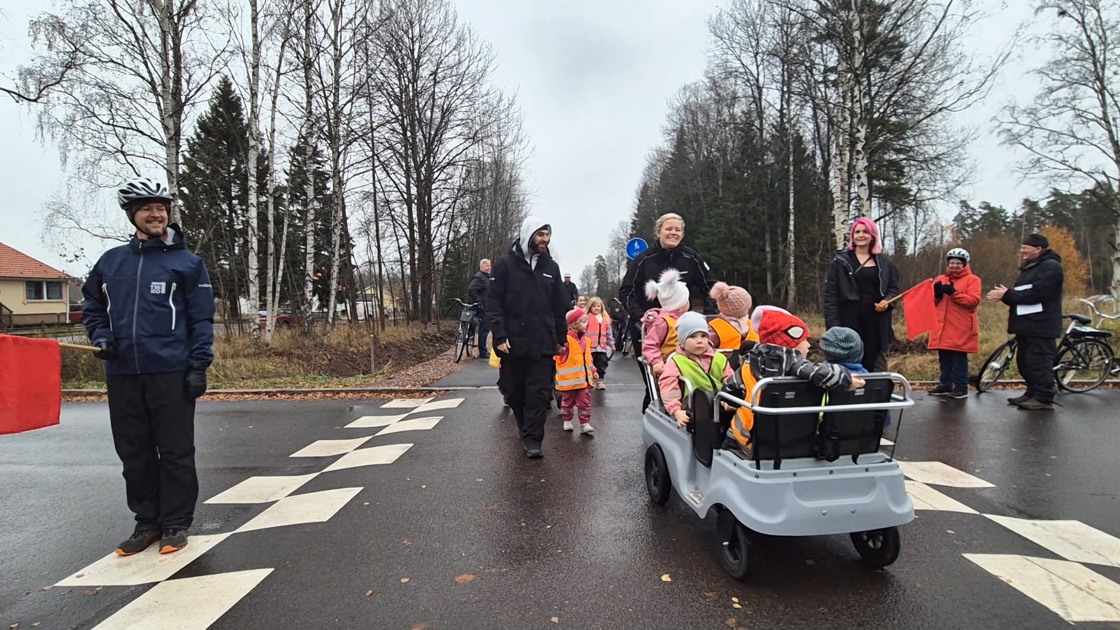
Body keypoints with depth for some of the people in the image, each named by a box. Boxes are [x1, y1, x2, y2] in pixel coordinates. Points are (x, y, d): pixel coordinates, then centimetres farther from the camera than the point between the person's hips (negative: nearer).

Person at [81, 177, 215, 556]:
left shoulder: (187, 262, 0)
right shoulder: (110, 261, 11)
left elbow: (201, 319, -3)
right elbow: (92, 305, 22)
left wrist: (198, 366, -9)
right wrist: (100, 337, 2)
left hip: (171, 373, -4)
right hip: (122, 375, 4)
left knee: (175, 452, 3)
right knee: (134, 453, 12)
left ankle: (175, 523, 15)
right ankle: (147, 521, 25)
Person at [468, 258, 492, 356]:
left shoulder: (488, 277, 18)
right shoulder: (479, 277, -13)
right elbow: (471, 290, -25)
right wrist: (478, 303, -23)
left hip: (488, 309, 10)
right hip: (482, 309, -10)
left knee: (486, 329, 14)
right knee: (484, 330, -6)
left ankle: (483, 350, 23)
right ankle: (482, 352, 0)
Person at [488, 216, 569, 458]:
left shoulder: (551, 267, 10)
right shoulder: (506, 264, -1)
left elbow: (560, 306, 13)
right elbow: (494, 302, -5)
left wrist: (561, 338, 10)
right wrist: (499, 336, -13)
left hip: (543, 343, 2)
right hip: (513, 342, -1)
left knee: (540, 392, -2)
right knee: (514, 390, 10)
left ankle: (533, 438, 5)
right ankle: (525, 427, 34)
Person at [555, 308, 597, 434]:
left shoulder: (585, 339, 7)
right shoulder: (566, 339, -16)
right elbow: (558, 354, -19)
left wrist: (593, 370, 16)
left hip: (583, 377, 6)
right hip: (569, 378, -5)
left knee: (585, 401, 4)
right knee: (568, 401, 11)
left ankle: (585, 423, 9)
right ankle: (567, 421, 27)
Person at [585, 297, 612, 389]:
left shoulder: (605, 318, 10)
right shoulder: (587, 317, -5)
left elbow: (608, 332, 16)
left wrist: (611, 343, 15)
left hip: (602, 346, 4)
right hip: (590, 346, -4)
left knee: (602, 363, 4)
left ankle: (599, 380, 14)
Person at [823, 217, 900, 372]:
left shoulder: (884, 262, 12)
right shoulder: (840, 261, 2)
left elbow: (893, 287, 19)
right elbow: (830, 295, -2)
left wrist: (887, 301, -5)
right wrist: (833, 325, -11)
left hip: (876, 324, 3)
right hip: (849, 322, -3)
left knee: (877, 368, 6)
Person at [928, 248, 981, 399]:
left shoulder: (972, 279, 2)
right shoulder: (940, 279, 15)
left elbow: (973, 301, -11)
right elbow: (932, 302, 14)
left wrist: (954, 293, -19)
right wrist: (937, 294, -7)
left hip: (961, 328, -5)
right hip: (943, 326, 5)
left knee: (960, 358, -2)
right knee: (944, 358, 9)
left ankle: (961, 387, 4)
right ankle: (945, 384, 16)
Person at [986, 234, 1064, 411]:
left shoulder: (1050, 266, -11)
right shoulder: (1029, 268, 21)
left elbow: (1035, 294, -22)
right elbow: (1021, 294, 19)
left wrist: (1007, 294, -17)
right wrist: (1005, 295, -1)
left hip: (1040, 326, -10)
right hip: (1026, 325, 10)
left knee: (1039, 363, -8)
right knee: (1025, 362, 14)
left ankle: (1044, 398, -3)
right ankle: (1033, 393, 23)